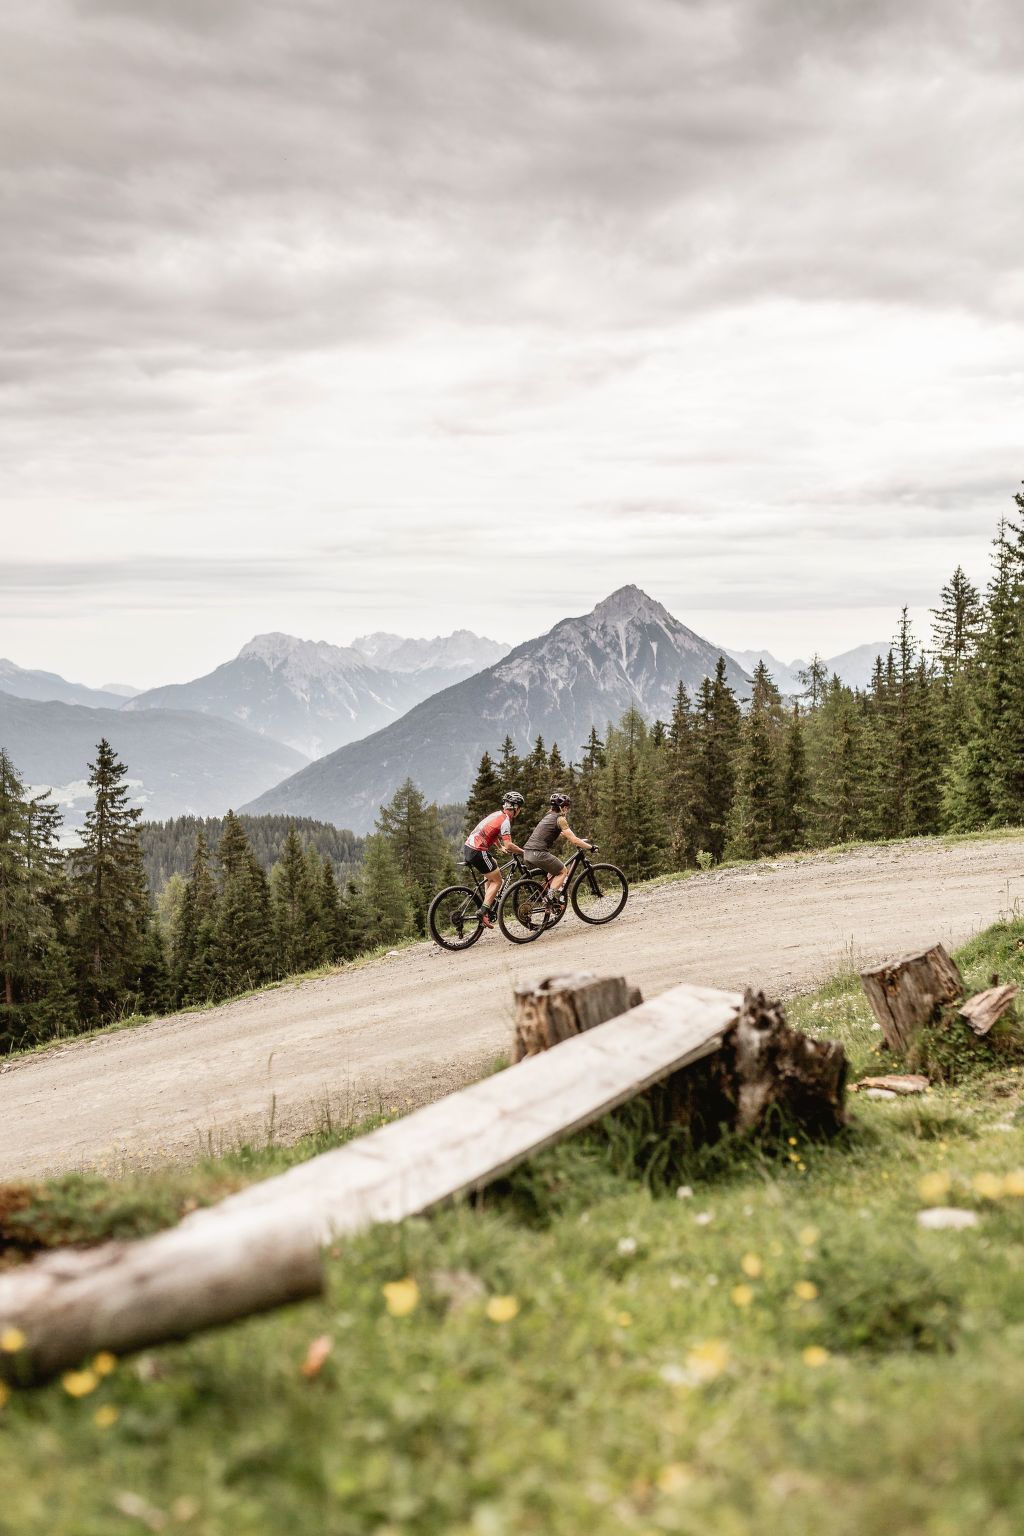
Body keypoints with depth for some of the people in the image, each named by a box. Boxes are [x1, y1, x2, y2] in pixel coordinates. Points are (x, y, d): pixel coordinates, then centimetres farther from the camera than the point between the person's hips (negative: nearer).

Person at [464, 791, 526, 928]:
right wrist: (523, 851, -3)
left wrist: (501, 847, 45)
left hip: (469, 847, 9)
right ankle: (484, 912, -7)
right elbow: (508, 845, -18)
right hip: (477, 852, -9)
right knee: (497, 881, 2)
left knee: (494, 865, 30)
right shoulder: (505, 820, -11)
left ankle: (489, 900, 25)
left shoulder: (497, 814, 16)